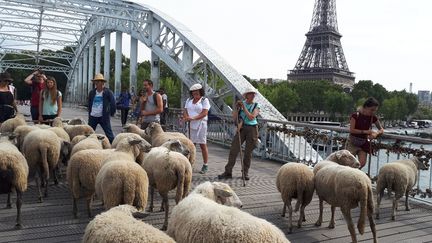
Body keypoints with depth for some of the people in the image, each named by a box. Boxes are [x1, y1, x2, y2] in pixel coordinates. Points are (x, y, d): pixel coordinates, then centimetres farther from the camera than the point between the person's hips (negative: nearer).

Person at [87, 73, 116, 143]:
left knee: (108, 133, -4)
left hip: (103, 117, -5)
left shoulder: (108, 92, -6)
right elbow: (89, 104, 19)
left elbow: (113, 103, -7)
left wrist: (111, 113, -6)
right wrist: (89, 113, 16)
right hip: (93, 117, 5)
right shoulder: (92, 92, 10)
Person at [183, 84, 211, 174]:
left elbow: (204, 113, -11)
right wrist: (187, 117, -11)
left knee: (203, 144, -2)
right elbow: (185, 110, 12)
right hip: (190, 125, 4)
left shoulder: (204, 100, 0)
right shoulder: (189, 100, 17)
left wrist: (193, 118, -22)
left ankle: (205, 165, 5)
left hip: (200, 125, -4)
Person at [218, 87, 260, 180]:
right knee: (233, 150, -5)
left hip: (252, 129, -1)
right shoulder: (241, 103, 6)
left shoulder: (256, 106, 2)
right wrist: (236, 108, -13)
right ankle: (228, 172, 1)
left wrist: (244, 107, -15)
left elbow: (251, 117, -14)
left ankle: (245, 173, 17)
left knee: (248, 152, 4)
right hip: (241, 128, 1)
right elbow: (234, 117, 0)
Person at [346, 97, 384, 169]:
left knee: (362, 163, -10)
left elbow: (381, 130, 8)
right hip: (353, 142, -4)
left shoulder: (373, 118, -1)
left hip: (364, 143, 4)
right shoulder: (355, 115, -13)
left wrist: (376, 133, -15)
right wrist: (365, 131, -23)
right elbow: (351, 130, -16)